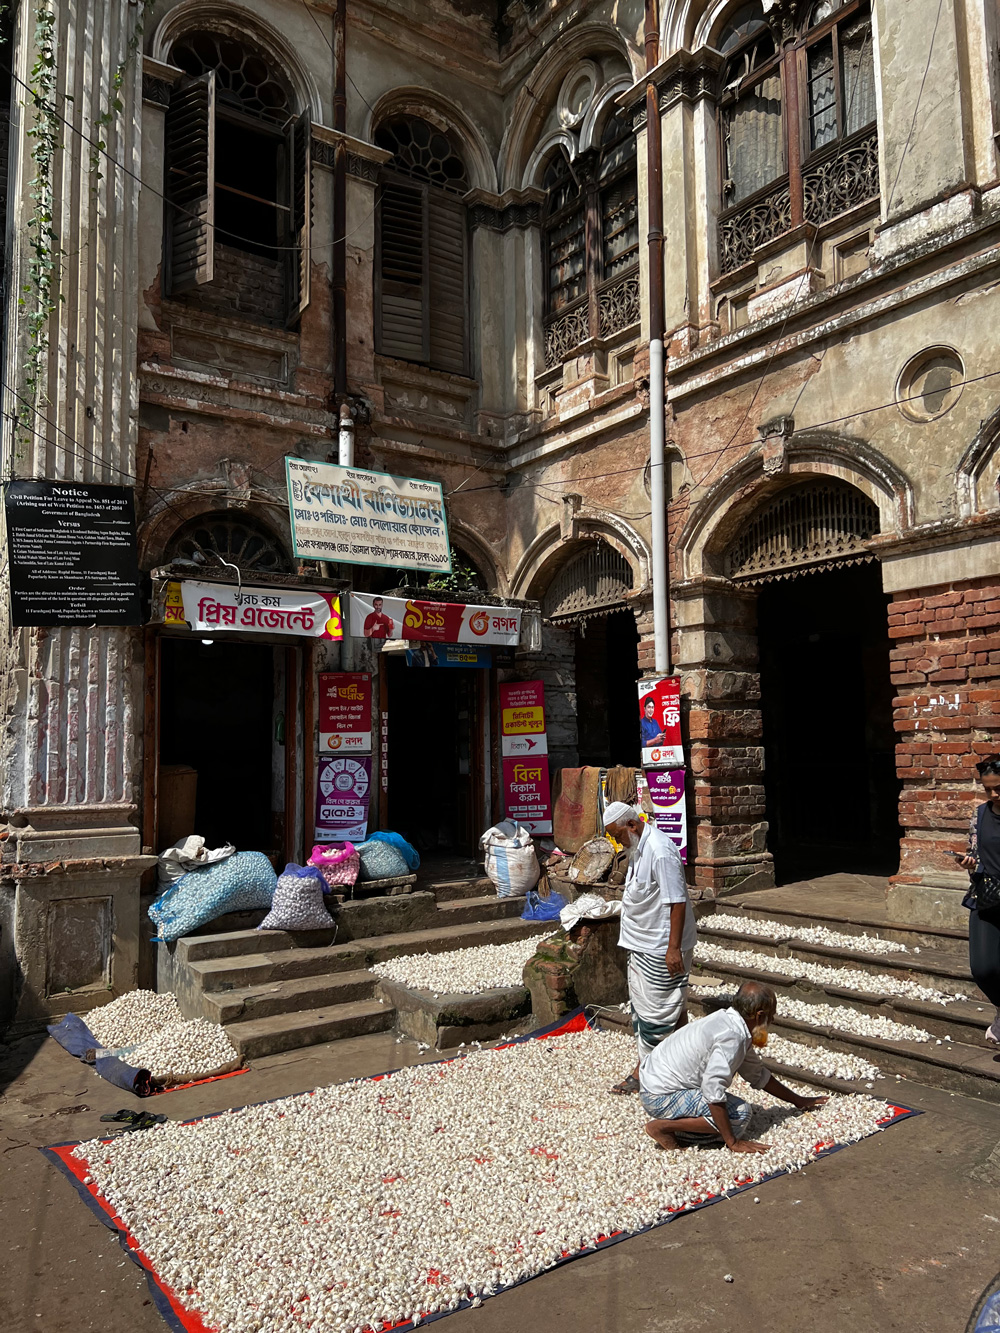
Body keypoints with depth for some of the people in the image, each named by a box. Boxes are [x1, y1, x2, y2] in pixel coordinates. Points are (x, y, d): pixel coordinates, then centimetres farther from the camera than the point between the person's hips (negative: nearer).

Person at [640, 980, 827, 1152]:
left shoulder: (729, 1021, 6)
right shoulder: (732, 1036, -24)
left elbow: (757, 1074, 20)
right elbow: (713, 1090, -28)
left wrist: (798, 1100, 26)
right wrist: (733, 1142, -19)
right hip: (661, 1096, -10)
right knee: (740, 1114, -14)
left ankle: (668, 1119, 10)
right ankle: (663, 1126, -11)